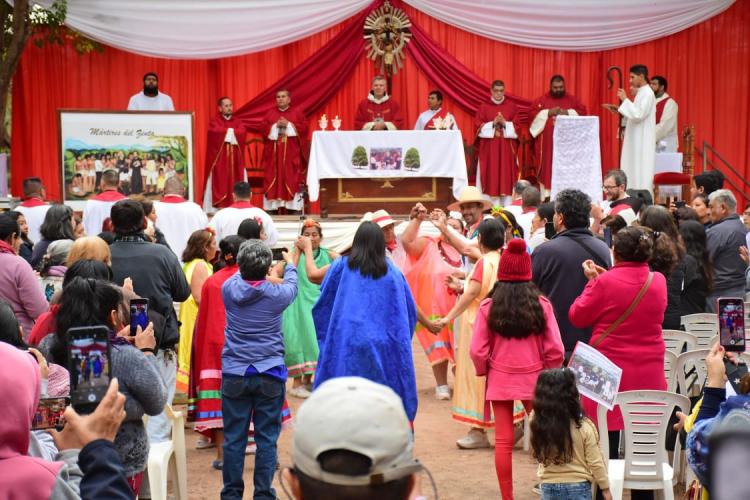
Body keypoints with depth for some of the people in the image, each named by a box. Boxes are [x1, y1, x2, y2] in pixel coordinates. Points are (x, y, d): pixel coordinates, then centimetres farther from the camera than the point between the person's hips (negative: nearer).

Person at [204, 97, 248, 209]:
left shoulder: (237, 121, 14)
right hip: (219, 158, -4)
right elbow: (216, 131, -18)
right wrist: (233, 132, -8)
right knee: (219, 182, -7)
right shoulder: (215, 121, 4)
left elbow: (243, 133, -5)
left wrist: (226, 132, -10)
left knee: (236, 182, -1)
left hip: (235, 158, 4)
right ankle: (218, 207, -8)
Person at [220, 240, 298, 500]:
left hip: (234, 375, 2)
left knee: (233, 438, 6)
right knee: (267, 439, 3)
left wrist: (247, 268, 40)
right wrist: (290, 265, 37)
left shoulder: (229, 289, -4)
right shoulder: (277, 294, -7)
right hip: (269, 375, -2)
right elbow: (292, 286, 17)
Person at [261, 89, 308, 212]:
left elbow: (304, 128, -4)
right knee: (273, 176, -3)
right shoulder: (270, 113, 12)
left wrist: (288, 125, -13)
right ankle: (273, 205, -3)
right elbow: (263, 128, 3)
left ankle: (294, 206, -5)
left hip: (292, 152, -2)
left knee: (292, 177, -5)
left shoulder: (297, 112, 6)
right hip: (274, 152, 2)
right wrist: (276, 126, -12)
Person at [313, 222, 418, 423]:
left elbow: (322, 306, 6)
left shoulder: (341, 266, 0)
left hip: (345, 348, -1)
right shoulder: (393, 272, 3)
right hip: (384, 349, 1)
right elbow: (410, 312, 10)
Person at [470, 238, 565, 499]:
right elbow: (555, 349, -7)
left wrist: (483, 372, 12)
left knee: (503, 441, 6)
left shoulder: (488, 307, -9)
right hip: (534, 378, 0)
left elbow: (477, 351, -8)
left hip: (500, 379, 0)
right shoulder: (541, 304, -8)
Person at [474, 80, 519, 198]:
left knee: (506, 172, -2)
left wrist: (505, 124, -14)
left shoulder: (511, 106, 7)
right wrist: (492, 124, -14)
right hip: (489, 147, -1)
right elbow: (478, 126, -2)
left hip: (506, 147, 1)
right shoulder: (484, 107, 5)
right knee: (490, 173, -3)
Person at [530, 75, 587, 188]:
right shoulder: (542, 100, 7)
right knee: (548, 167, -4)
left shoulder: (572, 99, 11)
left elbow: (583, 112, 3)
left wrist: (568, 113, -11)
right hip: (548, 142, -1)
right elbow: (532, 113, -1)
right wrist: (548, 113, -13)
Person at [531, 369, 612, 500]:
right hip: (578, 487, -2)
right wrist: (605, 488, 3)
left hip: (549, 488, 2)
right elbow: (595, 462, -9)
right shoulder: (584, 427, -15)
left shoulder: (538, 427, -9)